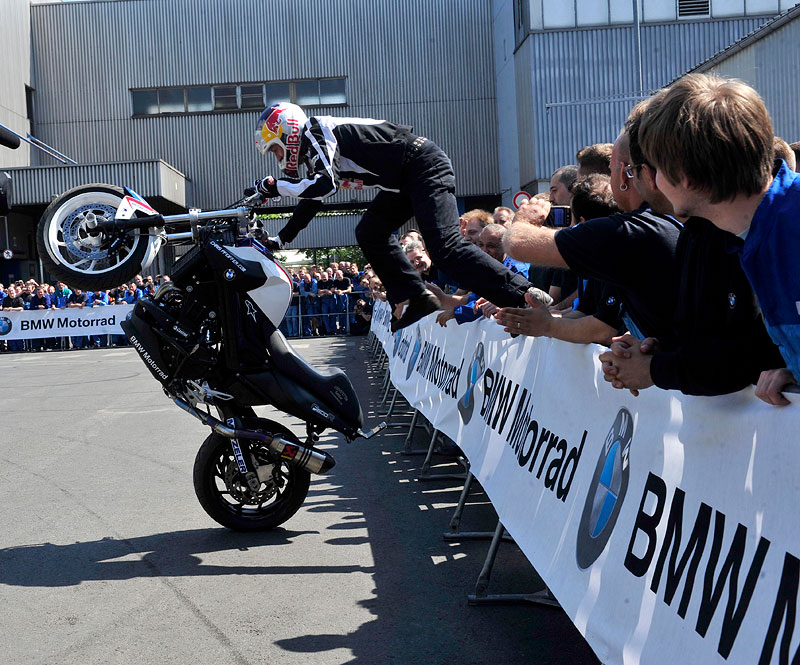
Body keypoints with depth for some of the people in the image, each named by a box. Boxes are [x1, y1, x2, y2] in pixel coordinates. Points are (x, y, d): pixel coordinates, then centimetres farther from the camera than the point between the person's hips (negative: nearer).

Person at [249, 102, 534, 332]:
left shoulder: (314, 130, -8)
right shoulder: (314, 148, 21)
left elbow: (322, 185, -22)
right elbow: (311, 199, 32)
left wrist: (273, 186, -10)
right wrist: (280, 238, 32)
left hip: (423, 163, -11)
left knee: (445, 247, -22)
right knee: (370, 234, 12)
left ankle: (527, 299, -29)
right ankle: (420, 301, 10)